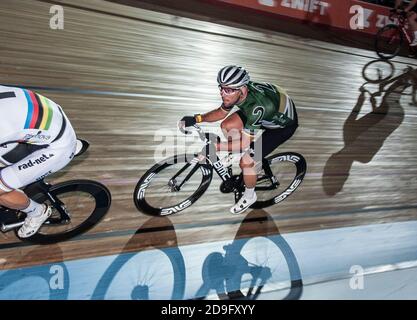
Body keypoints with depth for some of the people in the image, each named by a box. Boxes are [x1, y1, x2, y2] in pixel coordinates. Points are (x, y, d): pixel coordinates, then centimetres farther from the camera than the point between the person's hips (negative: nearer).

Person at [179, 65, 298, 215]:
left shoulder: (258, 105, -41)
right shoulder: (236, 91, -19)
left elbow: (244, 143, -34)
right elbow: (221, 112, -1)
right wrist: (197, 118, -15)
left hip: (284, 123, -7)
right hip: (265, 114, 8)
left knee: (247, 161, -17)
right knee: (227, 126, -3)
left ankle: (249, 196, 13)